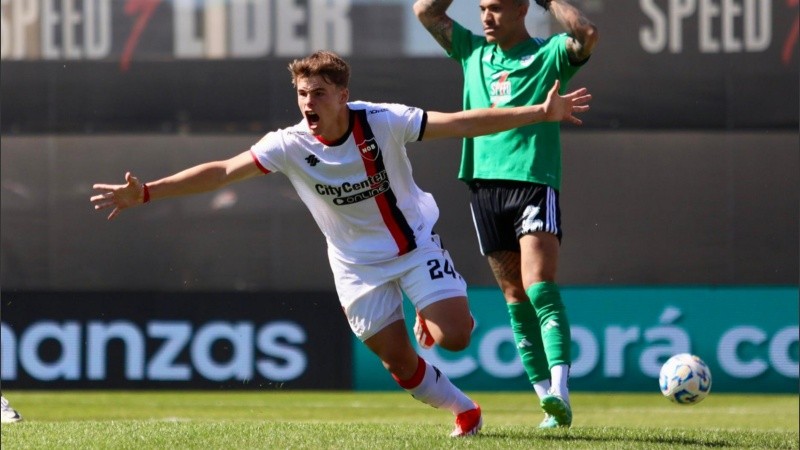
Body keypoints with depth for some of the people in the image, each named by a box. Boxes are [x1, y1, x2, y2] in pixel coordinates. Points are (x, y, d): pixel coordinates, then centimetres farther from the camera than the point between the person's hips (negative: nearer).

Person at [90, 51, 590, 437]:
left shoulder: (384, 122, -23)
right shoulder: (290, 145, -20)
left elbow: (463, 123, -23)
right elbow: (221, 171, -21)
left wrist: (540, 113, -29)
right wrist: (146, 192, -30)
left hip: (415, 242, -1)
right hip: (358, 263, 1)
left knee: (455, 335, -16)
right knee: (400, 364, 0)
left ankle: (431, 319, 21)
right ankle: (465, 411, 26)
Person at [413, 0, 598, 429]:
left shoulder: (549, 55, 2)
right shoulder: (472, 52, 17)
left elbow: (586, 35, -18)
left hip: (535, 183, -5)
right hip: (484, 182, 5)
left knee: (538, 287, -20)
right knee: (514, 296, 2)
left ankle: (560, 391, -30)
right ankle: (547, 400, 4)